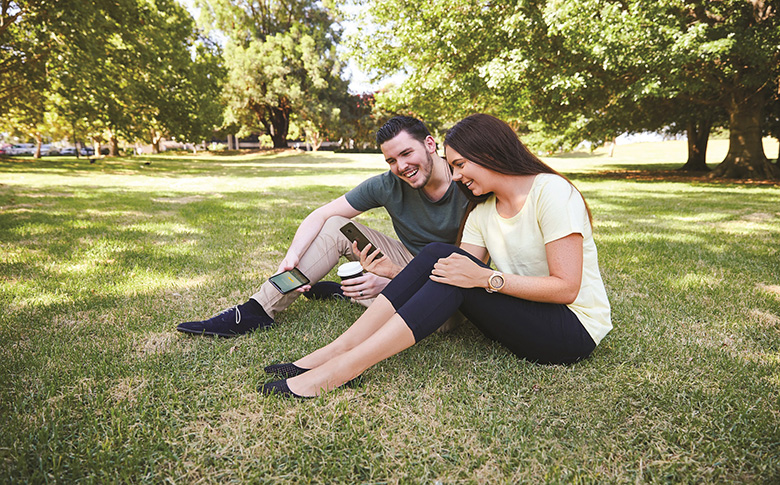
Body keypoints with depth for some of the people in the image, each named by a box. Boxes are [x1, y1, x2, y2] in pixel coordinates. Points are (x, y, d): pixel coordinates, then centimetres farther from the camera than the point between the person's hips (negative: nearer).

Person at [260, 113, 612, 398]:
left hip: (575, 330, -6)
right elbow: (465, 272, -5)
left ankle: (342, 367, -30)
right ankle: (340, 349, -22)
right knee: (439, 256, -17)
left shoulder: (551, 191, -15)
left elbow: (566, 287, -21)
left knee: (449, 268, -28)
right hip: (520, 318, 6)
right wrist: (397, 271, -13)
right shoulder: (482, 211, 6)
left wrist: (486, 278, -28)